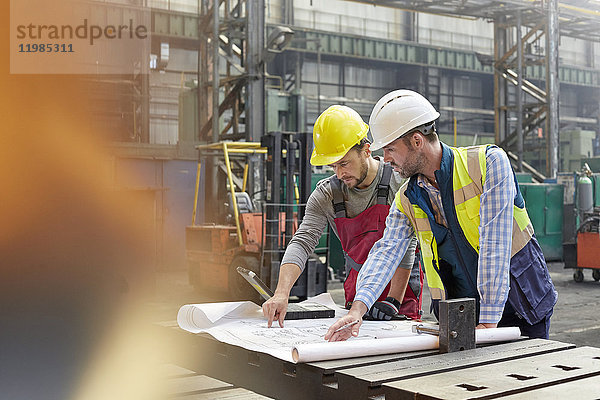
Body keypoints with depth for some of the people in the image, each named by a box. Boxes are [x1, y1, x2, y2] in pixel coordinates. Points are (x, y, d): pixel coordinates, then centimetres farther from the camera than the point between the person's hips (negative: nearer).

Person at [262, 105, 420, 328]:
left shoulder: (399, 182, -13)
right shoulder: (326, 194, -5)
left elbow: (406, 245, -13)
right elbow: (302, 242, -14)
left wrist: (393, 301, -17)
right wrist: (282, 293, -29)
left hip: (401, 289, -3)